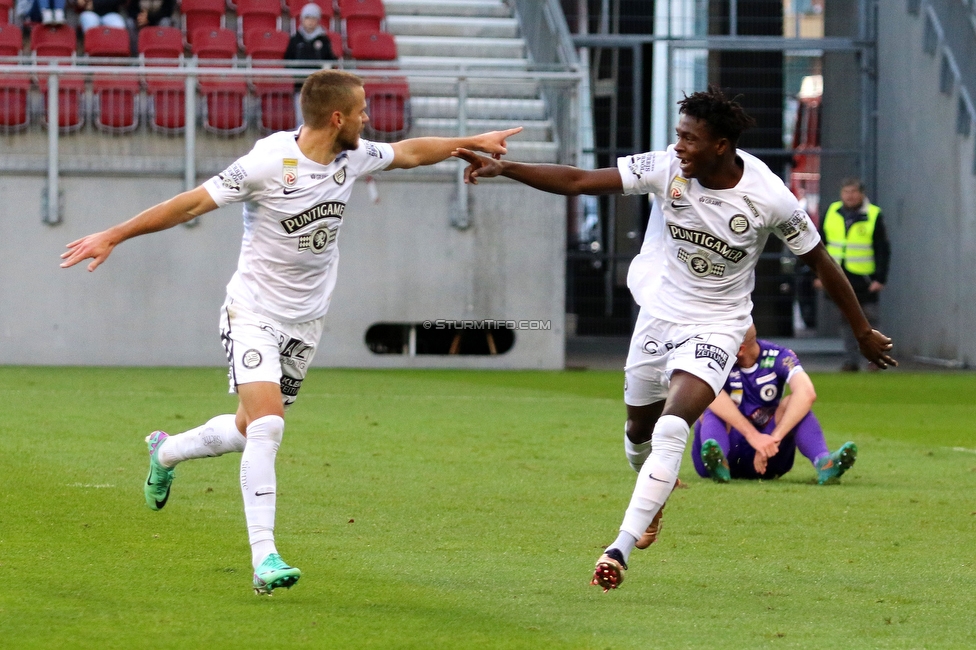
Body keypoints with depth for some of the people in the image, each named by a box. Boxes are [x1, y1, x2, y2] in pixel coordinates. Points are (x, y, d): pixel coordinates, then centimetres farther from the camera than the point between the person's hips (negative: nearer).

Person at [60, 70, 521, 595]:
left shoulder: (353, 157, -1)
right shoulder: (268, 163, -21)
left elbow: (409, 152, 20)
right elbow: (192, 203, -16)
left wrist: (472, 142, 28)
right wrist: (113, 236, -16)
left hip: (305, 322, 7)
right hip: (254, 312, -7)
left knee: (251, 431, 11)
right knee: (267, 424, -22)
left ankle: (165, 453, 41)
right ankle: (264, 558, -24)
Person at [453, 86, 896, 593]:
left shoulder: (769, 198, -20)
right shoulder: (667, 168, -16)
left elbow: (820, 262, -6)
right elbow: (578, 181, -19)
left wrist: (863, 333, 3)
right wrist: (503, 168, -30)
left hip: (715, 326, -4)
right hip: (657, 313, 4)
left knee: (671, 430, -25)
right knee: (639, 430, 17)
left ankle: (622, 548, -27)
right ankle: (655, 494, 52)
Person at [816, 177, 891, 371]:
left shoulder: (874, 216, -2)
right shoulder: (831, 213, 8)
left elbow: (883, 250, -2)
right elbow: (820, 244, 15)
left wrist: (880, 278, -8)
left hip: (864, 279, -3)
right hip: (838, 278, 3)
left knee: (870, 319, 2)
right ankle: (851, 360, 9)